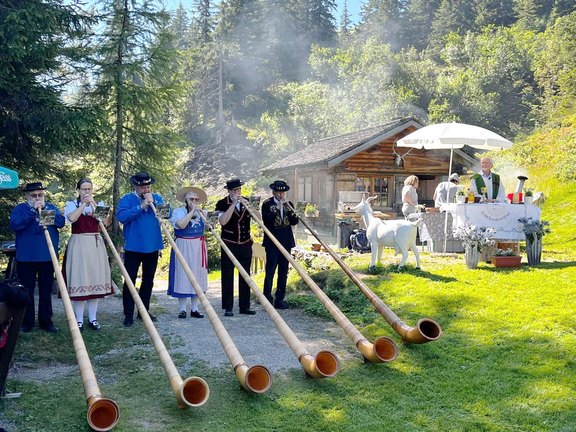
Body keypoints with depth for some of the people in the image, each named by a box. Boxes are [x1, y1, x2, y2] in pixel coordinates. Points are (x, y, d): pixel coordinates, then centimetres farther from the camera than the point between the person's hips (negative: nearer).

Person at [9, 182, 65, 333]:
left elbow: (61, 222, -5)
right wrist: (32, 211, -18)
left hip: (47, 256, 2)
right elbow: (14, 225, -16)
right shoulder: (20, 209, 2)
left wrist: (46, 210, -15)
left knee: (46, 290, 8)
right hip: (26, 257, -2)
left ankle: (46, 320, 16)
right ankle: (27, 322, 15)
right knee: (27, 291, 5)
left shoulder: (51, 207, 9)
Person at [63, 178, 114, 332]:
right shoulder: (71, 204, 5)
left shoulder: (99, 204, 11)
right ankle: (79, 320, 5)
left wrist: (93, 204, -12)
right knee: (79, 280, -4)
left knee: (95, 279, 4)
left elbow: (106, 221, -7)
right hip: (78, 245, -2)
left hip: (96, 245, 3)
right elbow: (71, 218, -17)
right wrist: (84, 204, -12)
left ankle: (93, 318, 13)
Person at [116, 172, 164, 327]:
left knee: (148, 280, 12)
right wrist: (141, 207, -23)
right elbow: (121, 217, -20)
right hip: (133, 247, -4)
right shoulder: (127, 199, -5)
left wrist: (153, 203, -16)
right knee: (130, 280, -1)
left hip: (153, 246, 4)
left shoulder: (157, 198, 8)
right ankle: (128, 315, 5)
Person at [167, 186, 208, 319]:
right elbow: (181, 224, -22)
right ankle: (182, 309, 5)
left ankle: (194, 309, 13)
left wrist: (200, 211, -3)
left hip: (198, 248, 5)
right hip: (184, 248, -5)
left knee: (198, 277, 6)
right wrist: (192, 211, -17)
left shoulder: (202, 213, 12)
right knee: (183, 276, -2)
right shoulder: (178, 211, -3)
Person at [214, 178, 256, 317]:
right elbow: (223, 221, -21)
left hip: (245, 244, 4)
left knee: (245, 276, 9)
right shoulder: (222, 204, -6)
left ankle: (245, 306, 17)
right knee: (227, 276, 0)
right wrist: (233, 204, -22)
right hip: (229, 245, -4)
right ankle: (228, 307, 6)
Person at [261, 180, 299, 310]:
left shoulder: (288, 204, 11)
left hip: (286, 242, 5)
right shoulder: (267, 204, -2)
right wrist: (276, 208, -21)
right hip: (272, 243, -5)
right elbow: (266, 221, -15)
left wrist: (289, 209, -10)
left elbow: (294, 221, 3)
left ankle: (280, 299, 14)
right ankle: (267, 299, -1)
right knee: (270, 271, -6)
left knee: (283, 272, 7)